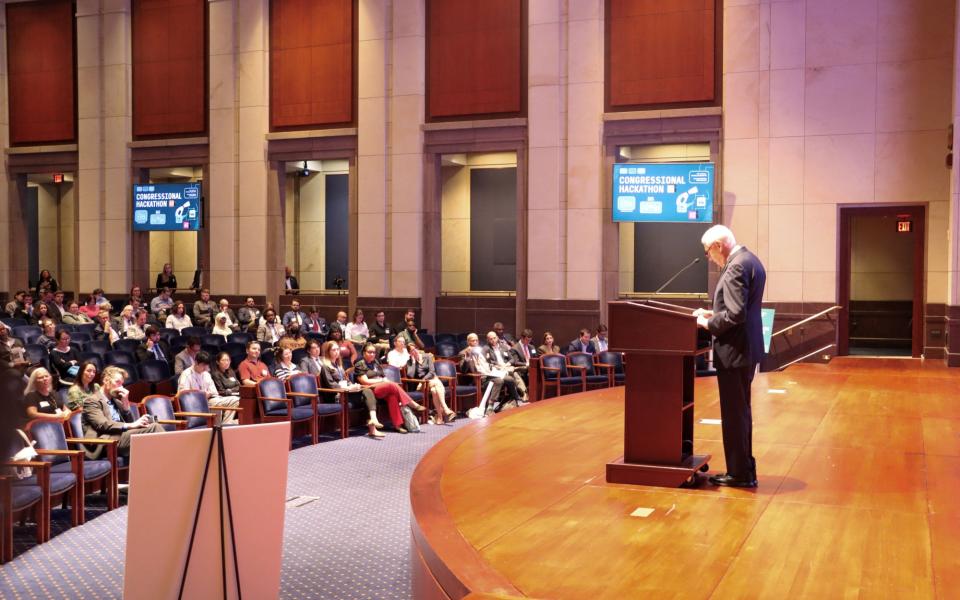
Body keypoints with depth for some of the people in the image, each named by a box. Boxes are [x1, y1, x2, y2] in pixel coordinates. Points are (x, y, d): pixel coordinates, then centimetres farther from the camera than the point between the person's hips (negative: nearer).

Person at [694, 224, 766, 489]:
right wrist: (714, 314, 11)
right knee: (741, 412, 17)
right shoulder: (750, 261, 13)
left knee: (734, 414, -1)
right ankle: (745, 470, 26)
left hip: (734, 351, -10)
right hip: (746, 348, 10)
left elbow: (735, 314, -25)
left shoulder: (736, 266, -19)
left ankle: (739, 474, 7)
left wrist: (709, 324, -12)